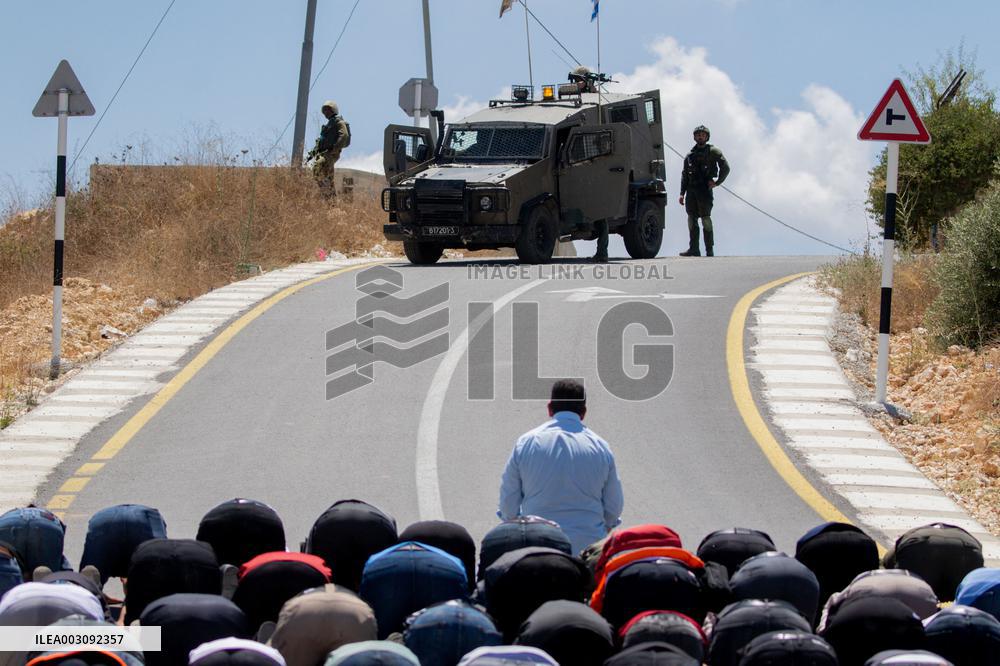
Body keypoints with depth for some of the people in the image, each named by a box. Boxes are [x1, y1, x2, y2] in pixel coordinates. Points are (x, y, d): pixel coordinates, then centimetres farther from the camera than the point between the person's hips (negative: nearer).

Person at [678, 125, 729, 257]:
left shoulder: (713, 152, 3)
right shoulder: (690, 155, 17)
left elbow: (725, 167, -2)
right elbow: (684, 175, 16)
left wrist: (717, 182, -8)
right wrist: (682, 193, 8)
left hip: (704, 190, -5)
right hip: (691, 190, 5)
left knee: (705, 219, -8)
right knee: (692, 219, 3)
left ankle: (709, 250, -6)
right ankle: (693, 248, 6)